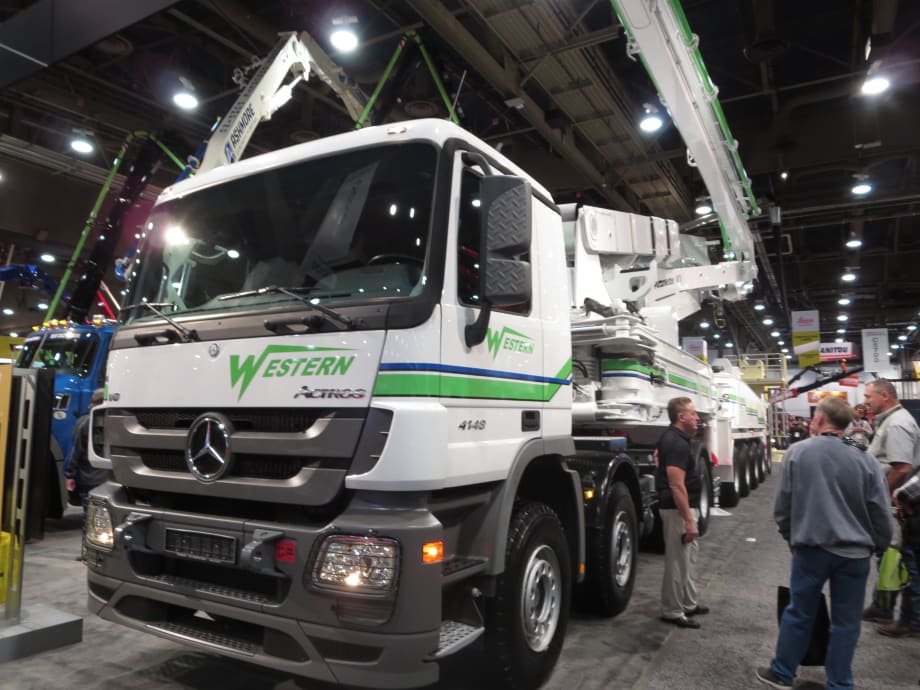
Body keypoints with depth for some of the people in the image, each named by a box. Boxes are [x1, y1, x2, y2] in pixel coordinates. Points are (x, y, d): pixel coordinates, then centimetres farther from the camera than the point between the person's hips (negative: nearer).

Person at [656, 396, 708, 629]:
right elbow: (677, 485, -27)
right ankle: (672, 612, 10)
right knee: (678, 562, -1)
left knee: (689, 558, 21)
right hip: (678, 509, -11)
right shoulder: (677, 444, -23)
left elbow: (659, 454, 33)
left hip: (686, 507, 11)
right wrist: (689, 520, -26)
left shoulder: (672, 437, 10)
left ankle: (688, 604, 33)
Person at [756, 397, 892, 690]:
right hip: (854, 551, 1)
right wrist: (878, 546, 17)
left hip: (811, 548, -1)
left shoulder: (797, 452, -6)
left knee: (799, 613, 13)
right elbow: (882, 513, 0)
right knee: (846, 621, 13)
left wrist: (790, 536, 16)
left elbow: (782, 504, 0)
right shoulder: (866, 460, -4)